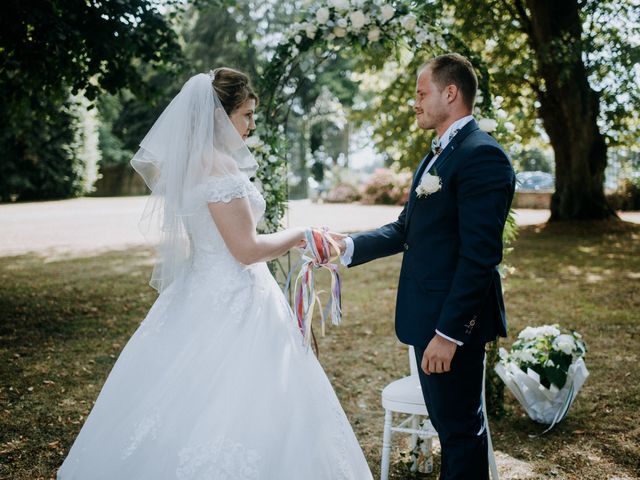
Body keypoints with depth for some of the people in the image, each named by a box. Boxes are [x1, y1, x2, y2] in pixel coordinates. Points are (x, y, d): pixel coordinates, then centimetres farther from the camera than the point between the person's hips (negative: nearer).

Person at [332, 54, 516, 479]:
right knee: (448, 421, 22)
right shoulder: (437, 156, 15)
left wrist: (449, 331, -24)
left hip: (454, 321, -9)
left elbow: (480, 255, -23)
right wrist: (350, 245, 1)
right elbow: (406, 229, 14)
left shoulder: (482, 155, -17)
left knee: (460, 427, 6)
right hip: (429, 316, 10)